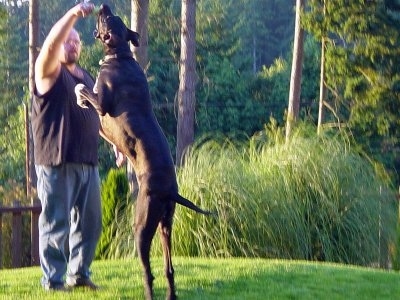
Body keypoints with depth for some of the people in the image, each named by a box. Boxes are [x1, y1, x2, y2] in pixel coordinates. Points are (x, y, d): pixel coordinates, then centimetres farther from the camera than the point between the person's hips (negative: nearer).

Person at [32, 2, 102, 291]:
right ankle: (53, 280, 1)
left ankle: (79, 272, 21)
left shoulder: (86, 76, 19)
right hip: (57, 162, -7)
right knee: (56, 222, -5)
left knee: (89, 221, 10)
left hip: (88, 162, 7)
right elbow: (50, 45, -24)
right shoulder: (49, 72, -3)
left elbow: (97, 116, 27)